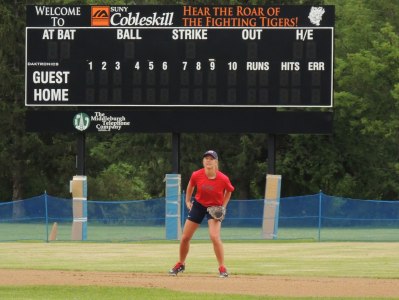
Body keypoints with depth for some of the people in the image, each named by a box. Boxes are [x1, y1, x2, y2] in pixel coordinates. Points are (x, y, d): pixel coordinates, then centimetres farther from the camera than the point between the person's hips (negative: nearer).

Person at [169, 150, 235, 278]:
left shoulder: (223, 179, -23)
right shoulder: (196, 175, -18)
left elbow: (229, 191, -1)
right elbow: (190, 186, 6)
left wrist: (223, 207, -8)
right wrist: (188, 201, 9)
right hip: (198, 205, 3)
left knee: (215, 237, -23)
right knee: (185, 237, 6)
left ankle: (222, 268, -11)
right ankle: (180, 264, 30)